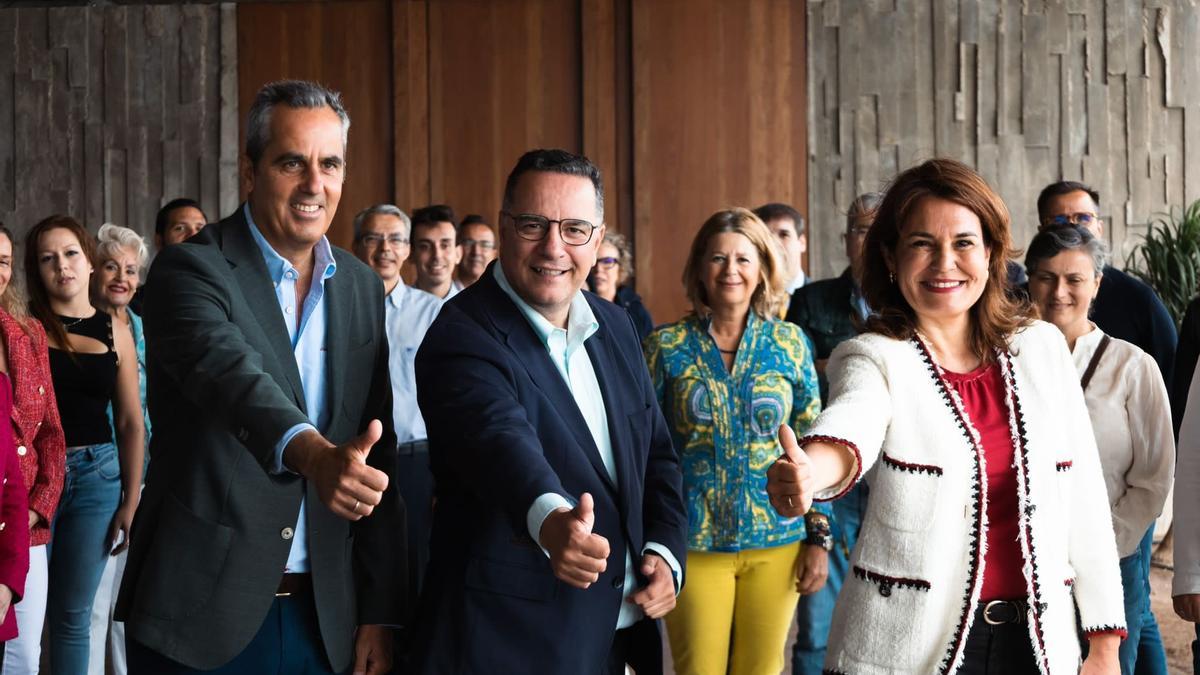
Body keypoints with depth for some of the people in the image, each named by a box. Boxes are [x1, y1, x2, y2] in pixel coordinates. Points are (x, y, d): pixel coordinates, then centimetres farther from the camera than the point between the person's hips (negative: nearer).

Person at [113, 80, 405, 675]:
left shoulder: (362, 286, 7)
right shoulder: (190, 270, -9)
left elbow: (378, 458, 7)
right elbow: (229, 373, -29)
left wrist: (380, 613, 3)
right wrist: (316, 456, -48)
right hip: (201, 617, -4)